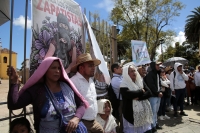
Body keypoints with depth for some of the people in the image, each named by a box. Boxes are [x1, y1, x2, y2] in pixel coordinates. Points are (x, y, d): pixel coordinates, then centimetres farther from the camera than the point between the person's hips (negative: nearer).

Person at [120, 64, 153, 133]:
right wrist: (141, 91, -10)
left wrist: (139, 97, -17)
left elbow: (149, 93, -1)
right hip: (131, 114, -5)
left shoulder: (140, 82, 8)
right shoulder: (124, 85, -9)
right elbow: (130, 94, -27)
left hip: (143, 113, 5)